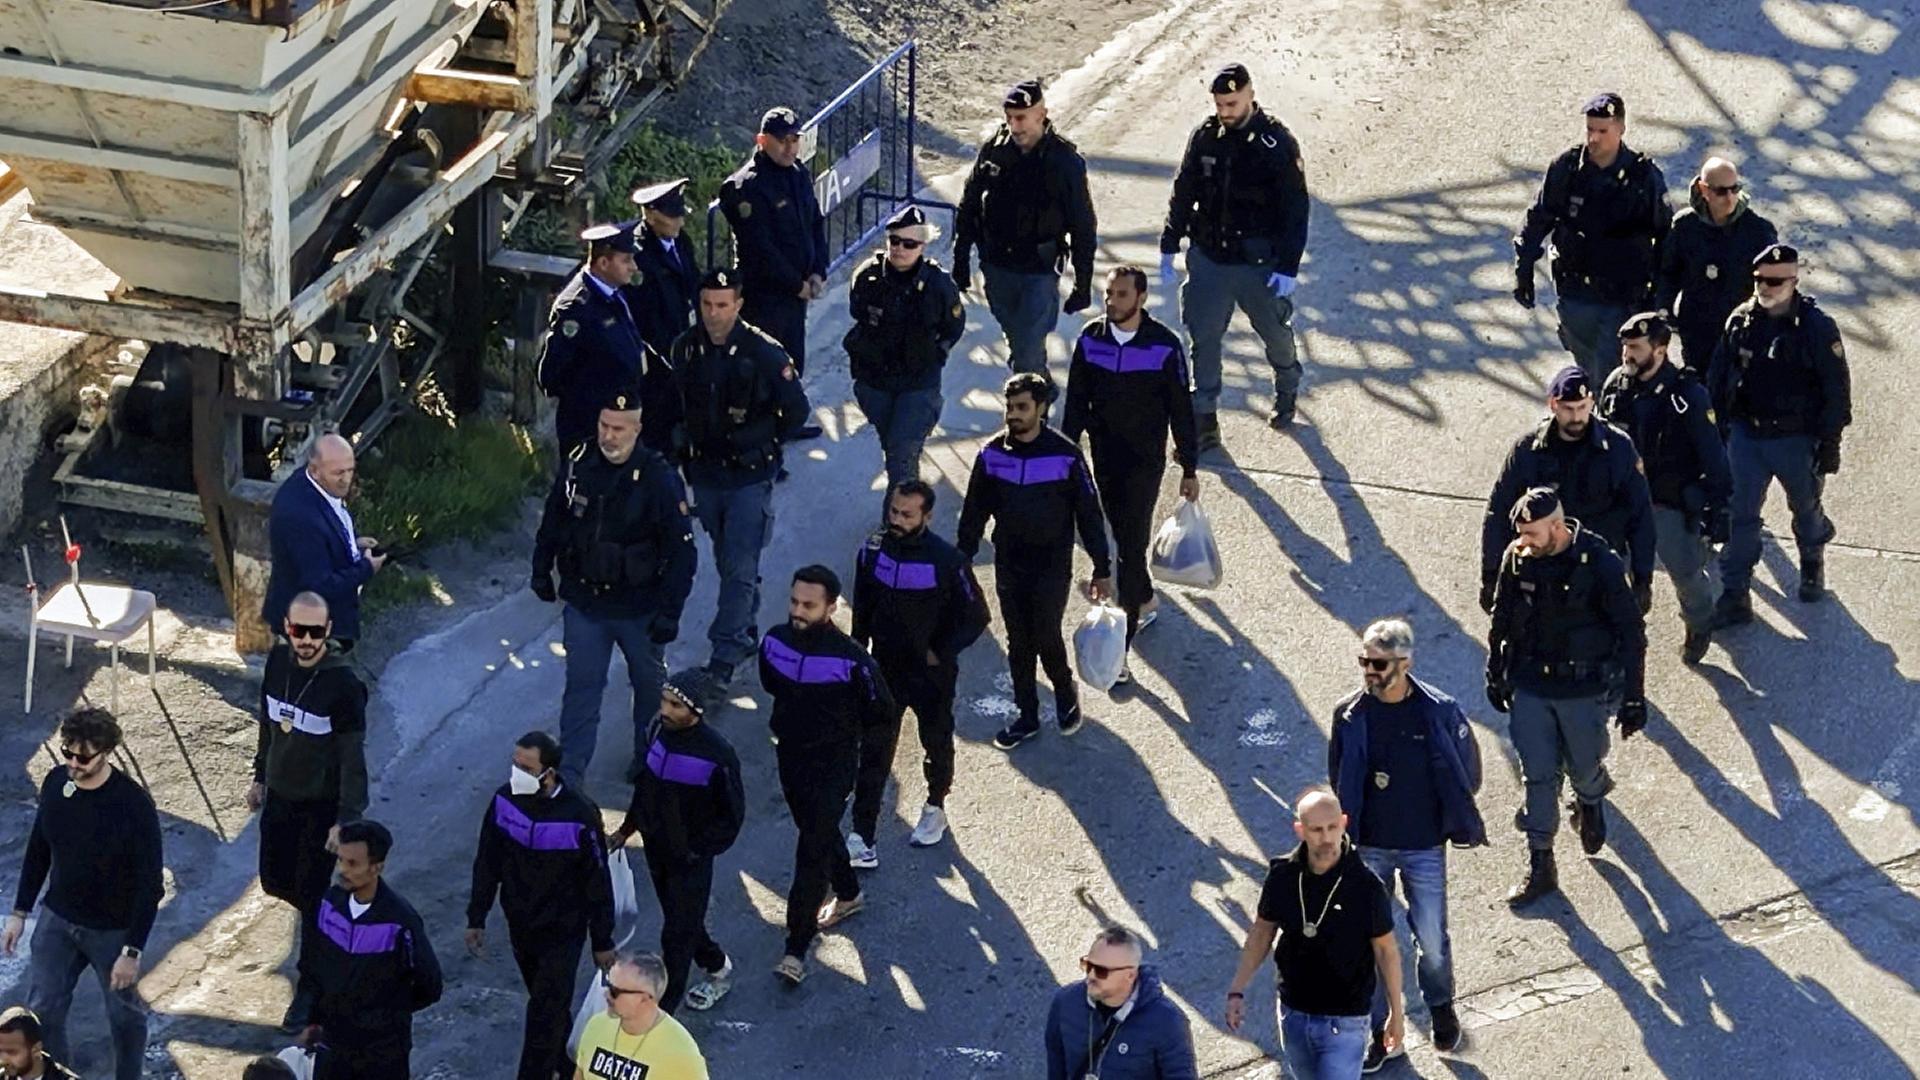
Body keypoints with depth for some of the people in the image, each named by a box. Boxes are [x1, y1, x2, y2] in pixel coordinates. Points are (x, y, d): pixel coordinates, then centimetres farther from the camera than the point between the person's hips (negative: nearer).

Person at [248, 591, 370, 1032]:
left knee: (311, 898, 2)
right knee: (274, 882, 18)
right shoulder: (278, 661, -5)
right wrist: (260, 776, 17)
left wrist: (347, 819, -20)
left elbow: (352, 757, -19)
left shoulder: (343, 684, -24)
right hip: (280, 797, 6)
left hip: (322, 806, -6)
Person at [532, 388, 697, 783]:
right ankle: (569, 772, 7)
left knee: (649, 683, 18)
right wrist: (542, 571, 14)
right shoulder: (579, 466, -9)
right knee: (581, 687, 3)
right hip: (583, 602, 2)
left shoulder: (659, 479, -20)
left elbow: (682, 551, -16)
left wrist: (669, 612, -18)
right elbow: (553, 520, 10)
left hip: (640, 607, -2)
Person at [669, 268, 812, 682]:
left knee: (739, 567, -9)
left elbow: (796, 409, -5)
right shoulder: (686, 348, -2)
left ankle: (725, 654, -8)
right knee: (726, 562, 18)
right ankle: (744, 632, 35)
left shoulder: (764, 352, -15)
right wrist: (686, 442, 10)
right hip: (705, 473, 5)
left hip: (750, 478, -5)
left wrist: (760, 444, -1)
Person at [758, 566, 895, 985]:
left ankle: (796, 950, -2)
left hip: (832, 765, -6)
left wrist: (844, 729, 1)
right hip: (790, 756, 6)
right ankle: (848, 894, 51)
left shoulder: (850, 659, -25)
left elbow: (882, 710, -10)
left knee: (813, 851, -6)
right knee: (819, 833, 26)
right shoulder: (775, 640, -9)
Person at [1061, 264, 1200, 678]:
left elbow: (1181, 410, -5)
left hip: (1145, 462, -4)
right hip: (1104, 458, 5)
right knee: (1120, 538, 20)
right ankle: (1145, 601, 47)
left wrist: (1190, 469, -1)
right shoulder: (1091, 340, -4)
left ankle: (1120, 650, -8)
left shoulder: (1164, 346, -14)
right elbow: (1076, 402, 6)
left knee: (1130, 546, -8)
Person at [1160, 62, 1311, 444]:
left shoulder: (1277, 143, -13)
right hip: (1208, 260, 3)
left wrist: (1288, 267, -15)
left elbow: (1295, 209, -11)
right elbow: (1183, 194, 8)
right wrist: (1169, 246, 6)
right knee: (1204, 339, 3)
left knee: (1275, 333, 16)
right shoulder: (1205, 137, -3)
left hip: (1259, 264, -3)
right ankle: (1204, 419, 12)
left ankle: (1287, 391, 43)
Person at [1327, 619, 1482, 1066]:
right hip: (1369, 847, 1)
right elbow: (1339, 781, 5)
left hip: (1424, 846, -1)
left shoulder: (1440, 711, -13)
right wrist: (1348, 830, 1)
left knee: (1431, 938, 8)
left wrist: (1450, 819, 1)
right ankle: (1379, 1031, 23)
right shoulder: (1350, 715, -7)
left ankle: (1441, 1007, 37)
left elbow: (1468, 774, 0)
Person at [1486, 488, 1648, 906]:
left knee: (1584, 768, 14)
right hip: (1529, 687, 3)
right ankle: (1540, 867, 16)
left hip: (1584, 690, -3)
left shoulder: (1599, 565, -21)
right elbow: (1501, 621, 7)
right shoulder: (1517, 558, -9)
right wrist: (1495, 676, 13)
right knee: (1537, 776, 6)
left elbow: (1631, 633, -11)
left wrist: (1633, 698, -8)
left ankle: (1591, 799, 50)